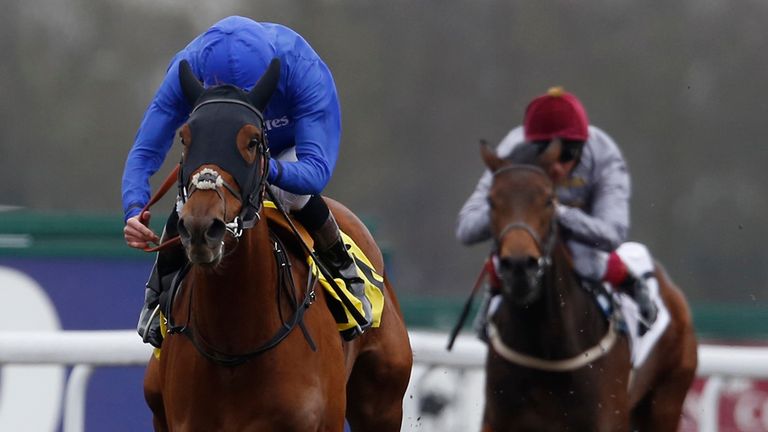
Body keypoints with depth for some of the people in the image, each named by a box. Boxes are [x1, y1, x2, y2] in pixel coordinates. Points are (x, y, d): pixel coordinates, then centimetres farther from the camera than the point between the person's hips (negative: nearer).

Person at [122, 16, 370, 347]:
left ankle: (345, 274, -5)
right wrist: (134, 211, -51)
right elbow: (144, 154, -32)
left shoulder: (304, 70, -42)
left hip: (289, 151, -2)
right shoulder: (186, 70, -37)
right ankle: (158, 299, 6)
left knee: (292, 192, -33)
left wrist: (268, 170, -66)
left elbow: (317, 170, -45)